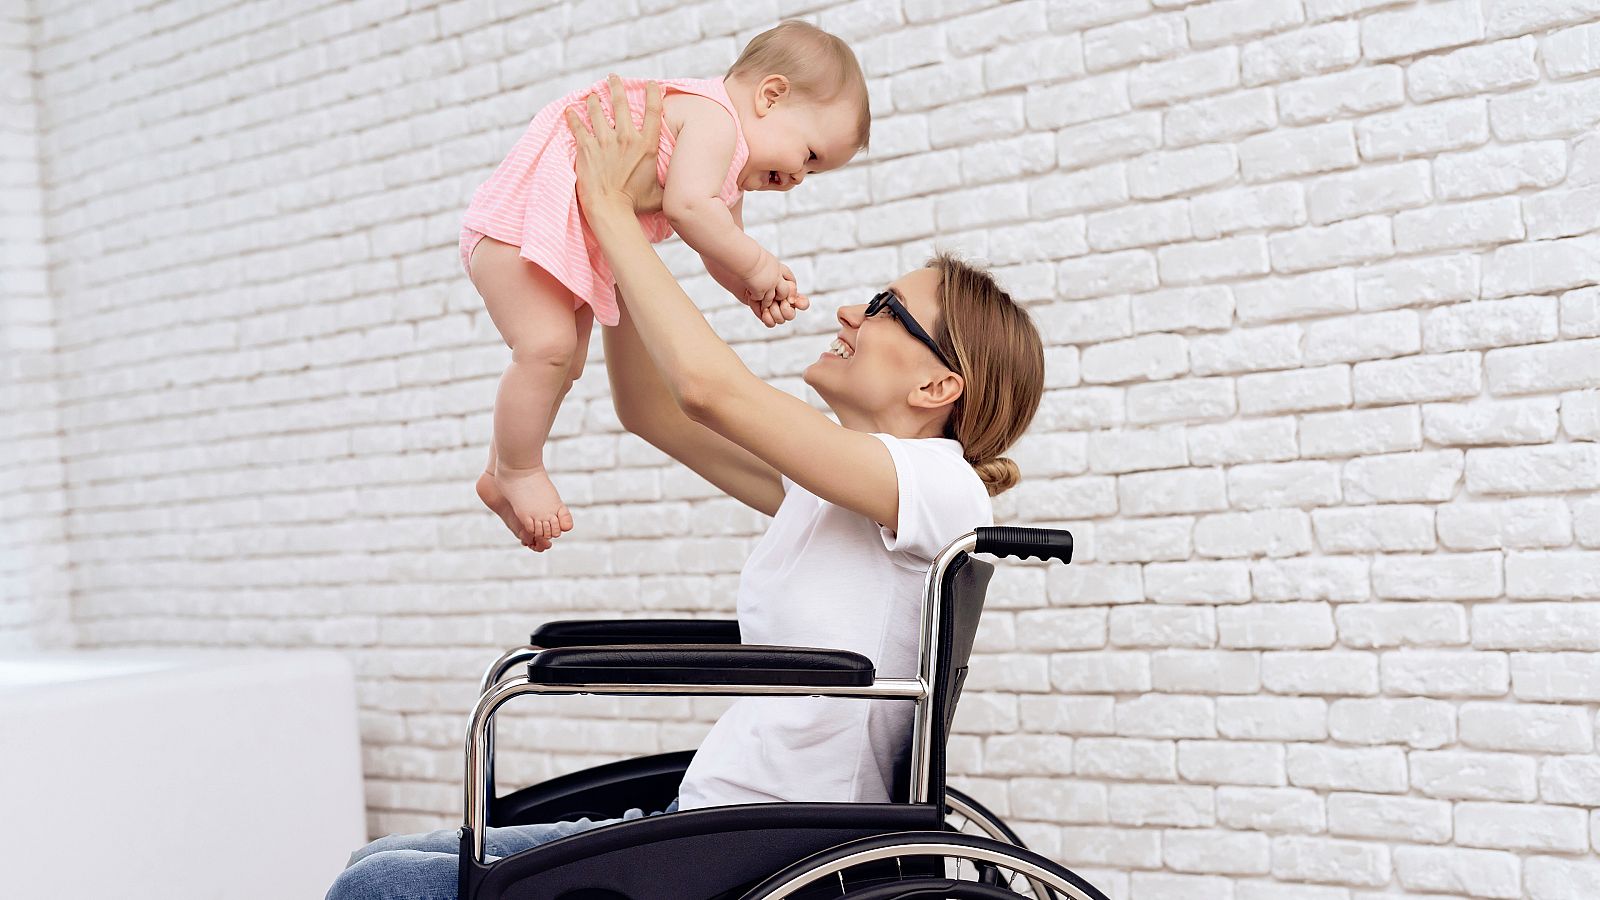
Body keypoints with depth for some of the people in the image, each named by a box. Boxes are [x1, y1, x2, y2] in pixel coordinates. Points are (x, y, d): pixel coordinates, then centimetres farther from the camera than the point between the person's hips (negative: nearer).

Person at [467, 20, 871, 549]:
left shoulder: (727, 179, 15)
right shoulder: (714, 119, -19)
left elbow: (721, 256, 17)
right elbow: (687, 208, -33)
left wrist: (757, 295, -4)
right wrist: (757, 265, -21)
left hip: (574, 249, 11)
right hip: (521, 216, -11)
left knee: (566, 365, 16)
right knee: (547, 347, -23)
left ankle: (498, 479, 28)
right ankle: (517, 471, -6)